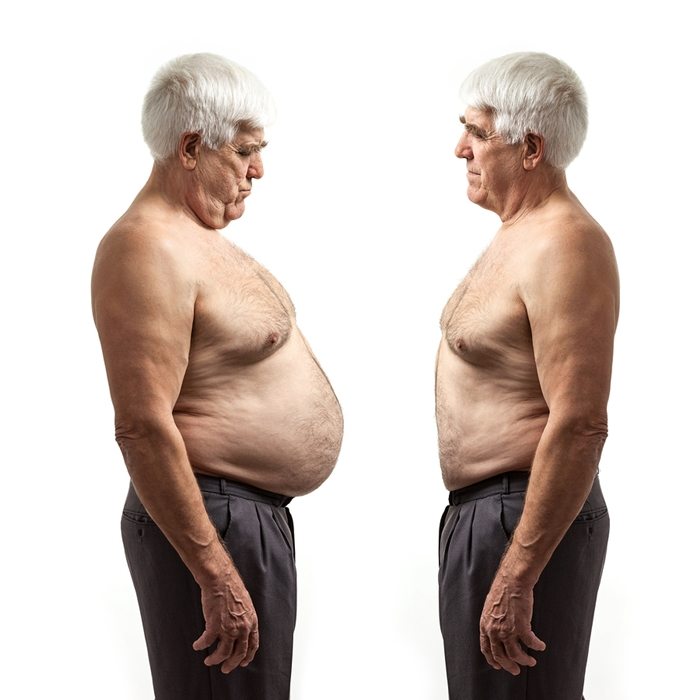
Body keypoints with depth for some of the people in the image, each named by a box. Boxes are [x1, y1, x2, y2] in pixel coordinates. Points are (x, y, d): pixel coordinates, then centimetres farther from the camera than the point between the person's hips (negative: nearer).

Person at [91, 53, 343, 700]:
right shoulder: (147, 251, -19)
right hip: (212, 523, -10)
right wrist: (215, 574, -28)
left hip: (257, 512, 10)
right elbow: (143, 427, -26)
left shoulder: (198, 237, 14)